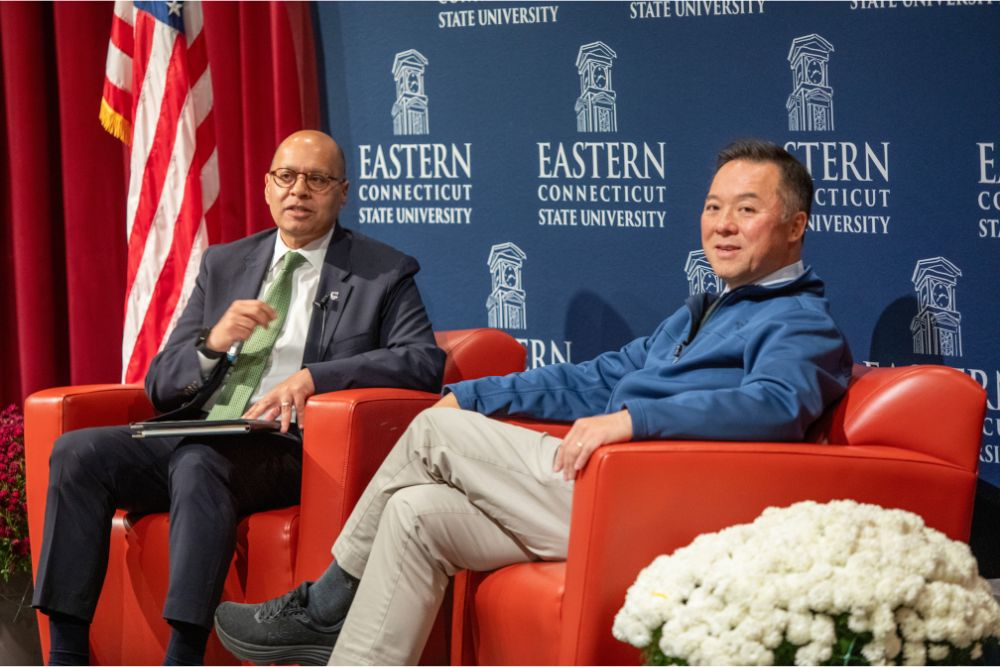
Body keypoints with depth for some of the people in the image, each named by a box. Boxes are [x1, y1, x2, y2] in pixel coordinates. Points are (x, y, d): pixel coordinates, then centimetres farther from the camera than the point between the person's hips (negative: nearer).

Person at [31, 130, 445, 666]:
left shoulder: (383, 274, 9)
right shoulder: (223, 264, 20)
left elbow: (425, 362, -8)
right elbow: (160, 385, 16)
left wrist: (314, 376, -18)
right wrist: (213, 344, -8)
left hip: (286, 450, -5)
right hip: (193, 437, 5)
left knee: (197, 463, -36)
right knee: (78, 452, -20)